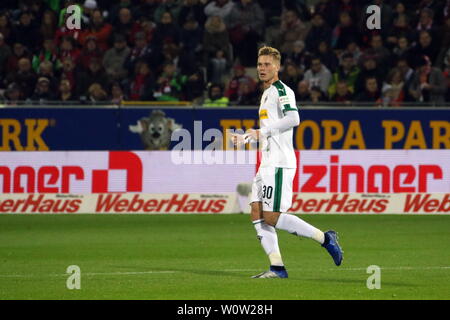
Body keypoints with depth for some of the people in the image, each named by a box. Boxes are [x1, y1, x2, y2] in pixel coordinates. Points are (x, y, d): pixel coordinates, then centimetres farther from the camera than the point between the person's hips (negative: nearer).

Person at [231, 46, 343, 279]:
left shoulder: (281, 91, -8)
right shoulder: (267, 94, 23)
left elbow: (293, 118, -25)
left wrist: (262, 132, -24)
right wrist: (245, 138, 25)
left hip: (279, 163, -10)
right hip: (267, 163, 10)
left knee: (271, 217, -14)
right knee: (257, 214, 1)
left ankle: (324, 238, -5)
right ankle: (277, 268, 0)